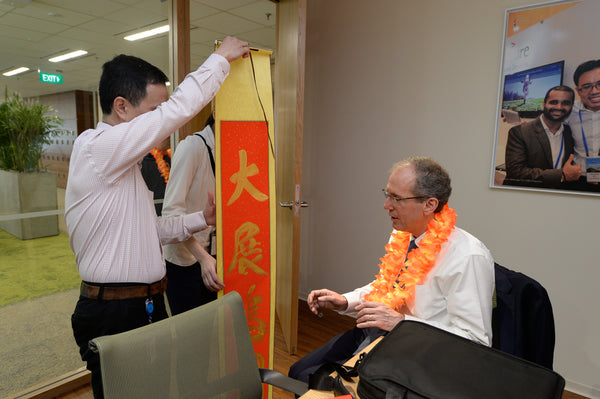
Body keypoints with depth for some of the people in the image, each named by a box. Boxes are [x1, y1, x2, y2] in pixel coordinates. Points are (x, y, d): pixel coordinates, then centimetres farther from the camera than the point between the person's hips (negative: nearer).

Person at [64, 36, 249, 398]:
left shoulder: (125, 163, 13)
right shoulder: (97, 147, -18)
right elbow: (180, 109, -23)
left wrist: (201, 219, 8)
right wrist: (221, 57, -11)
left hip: (148, 306, 9)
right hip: (114, 314, -9)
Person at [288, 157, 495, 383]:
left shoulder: (469, 258, -22)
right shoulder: (402, 236, 3)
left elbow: (477, 341, -21)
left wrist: (402, 321, -27)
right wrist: (344, 302, 0)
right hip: (374, 331, 7)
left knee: (310, 381, -13)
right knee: (298, 371, 6)